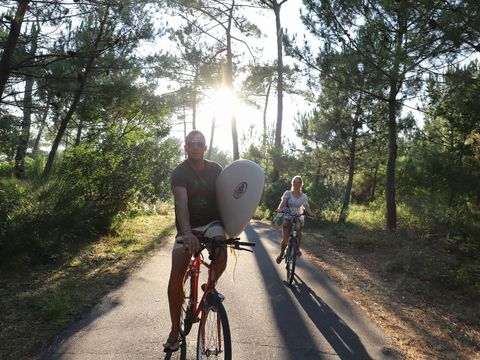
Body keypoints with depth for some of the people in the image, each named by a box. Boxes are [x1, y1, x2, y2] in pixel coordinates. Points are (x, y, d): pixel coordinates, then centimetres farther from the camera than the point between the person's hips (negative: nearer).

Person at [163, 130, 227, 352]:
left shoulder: (215, 170, 0)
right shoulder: (179, 172, -10)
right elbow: (181, 202, -26)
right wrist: (187, 232, -40)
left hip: (212, 223, 1)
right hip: (187, 227, -1)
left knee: (221, 256, -30)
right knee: (176, 275, -11)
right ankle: (175, 329, 7)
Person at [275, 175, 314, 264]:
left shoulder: (303, 196, 2)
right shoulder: (287, 193, -3)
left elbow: (306, 207, -11)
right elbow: (283, 202, -20)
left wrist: (310, 213, -34)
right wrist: (280, 209, -42)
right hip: (287, 218, -1)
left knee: (298, 229, -32)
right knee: (285, 240, -7)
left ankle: (297, 248, -9)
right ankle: (281, 253, 23)